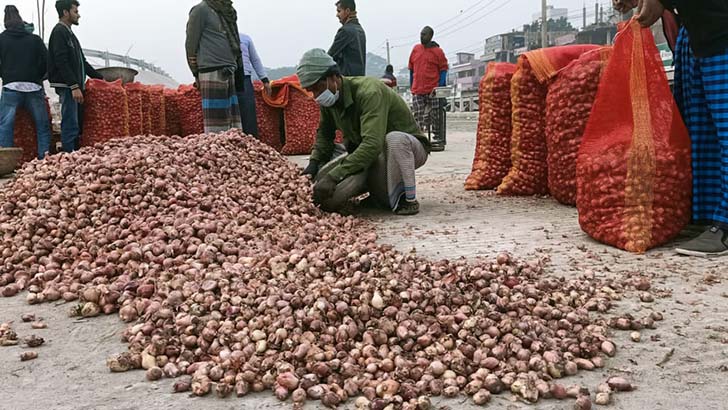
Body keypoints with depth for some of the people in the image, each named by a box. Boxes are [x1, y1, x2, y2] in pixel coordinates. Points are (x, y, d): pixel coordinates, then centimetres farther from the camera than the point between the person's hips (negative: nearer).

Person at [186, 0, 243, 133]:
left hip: (229, 74, 7)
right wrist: (197, 74, -3)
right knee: (216, 120, -9)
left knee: (234, 121, 3)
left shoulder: (227, 11, 19)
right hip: (213, 73, -7)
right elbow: (191, 44, -4)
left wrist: (237, 73, 15)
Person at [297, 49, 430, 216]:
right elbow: (324, 133, 9)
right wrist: (314, 163, -11)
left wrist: (333, 176, -44)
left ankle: (409, 200, -23)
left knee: (395, 139, -43)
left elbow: (372, 144, -40)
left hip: (411, 148, -7)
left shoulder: (369, 91, -29)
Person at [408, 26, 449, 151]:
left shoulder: (437, 51, -1)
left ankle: (439, 141, 6)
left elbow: (443, 69, 0)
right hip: (417, 91, 4)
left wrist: (440, 87, -11)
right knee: (418, 117, 4)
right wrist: (411, 86, 12)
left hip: (433, 91, -3)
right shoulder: (415, 49, 10)